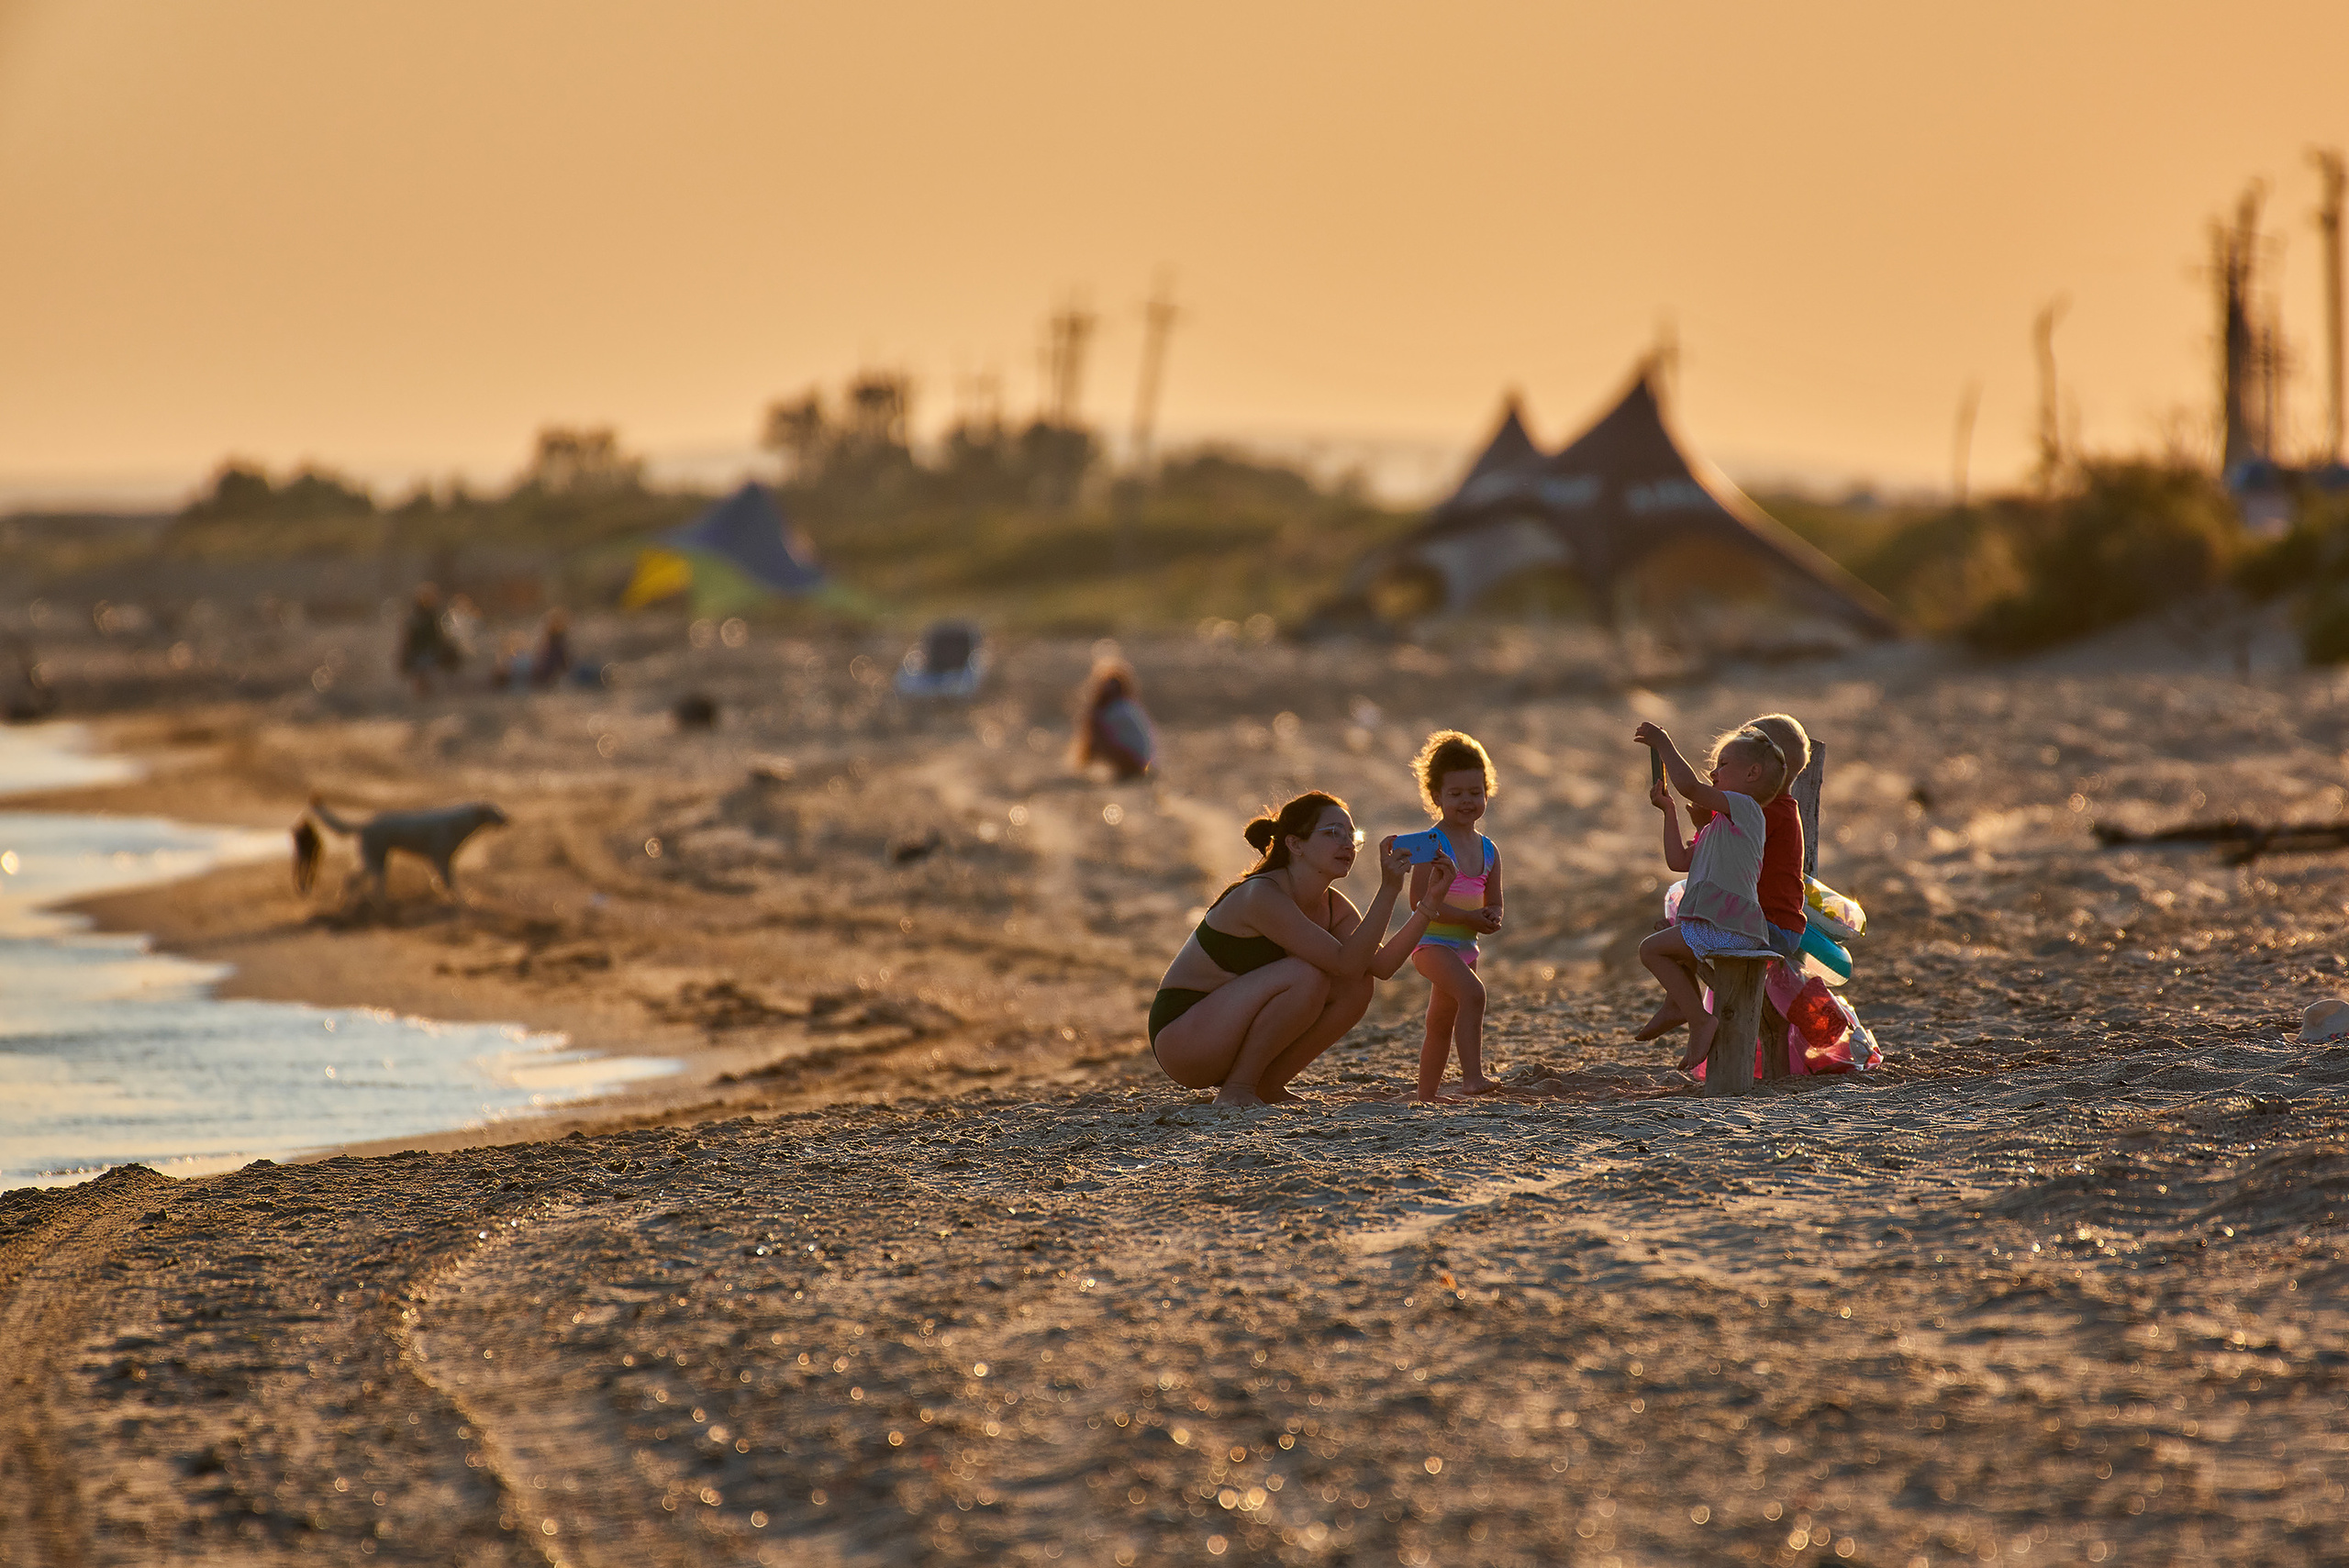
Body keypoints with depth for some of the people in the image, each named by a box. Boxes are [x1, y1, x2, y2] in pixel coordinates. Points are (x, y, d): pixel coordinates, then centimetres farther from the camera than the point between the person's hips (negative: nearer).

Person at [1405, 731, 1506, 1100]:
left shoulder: (1488, 850, 10)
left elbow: (1493, 905, 17)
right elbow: (1420, 901, -19)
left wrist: (1491, 919, -8)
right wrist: (1470, 918, -23)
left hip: (1465, 946, 8)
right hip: (1432, 941, -8)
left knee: (1442, 1022, 16)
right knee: (1472, 993, -29)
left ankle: (1428, 1092, 27)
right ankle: (1472, 1076, -33)